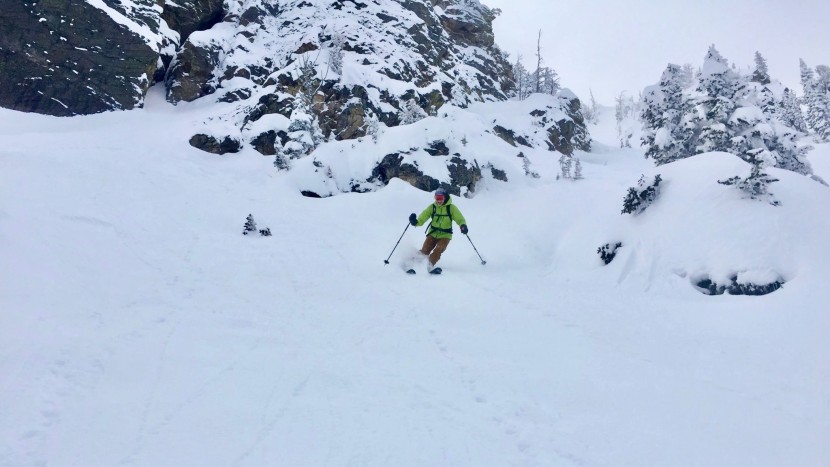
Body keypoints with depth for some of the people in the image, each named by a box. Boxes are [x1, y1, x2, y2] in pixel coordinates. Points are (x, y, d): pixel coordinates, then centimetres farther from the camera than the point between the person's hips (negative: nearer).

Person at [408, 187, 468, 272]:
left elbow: (460, 219, -5)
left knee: (438, 251, -23)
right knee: (424, 251, -9)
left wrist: (463, 226, -28)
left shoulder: (451, 208, -5)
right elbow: (422, 219, -1)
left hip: (445, 235, -2)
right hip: (433, 233, 2)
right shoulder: (432, 207, 1)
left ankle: (429, 265, -22)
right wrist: (415, 222, -24)